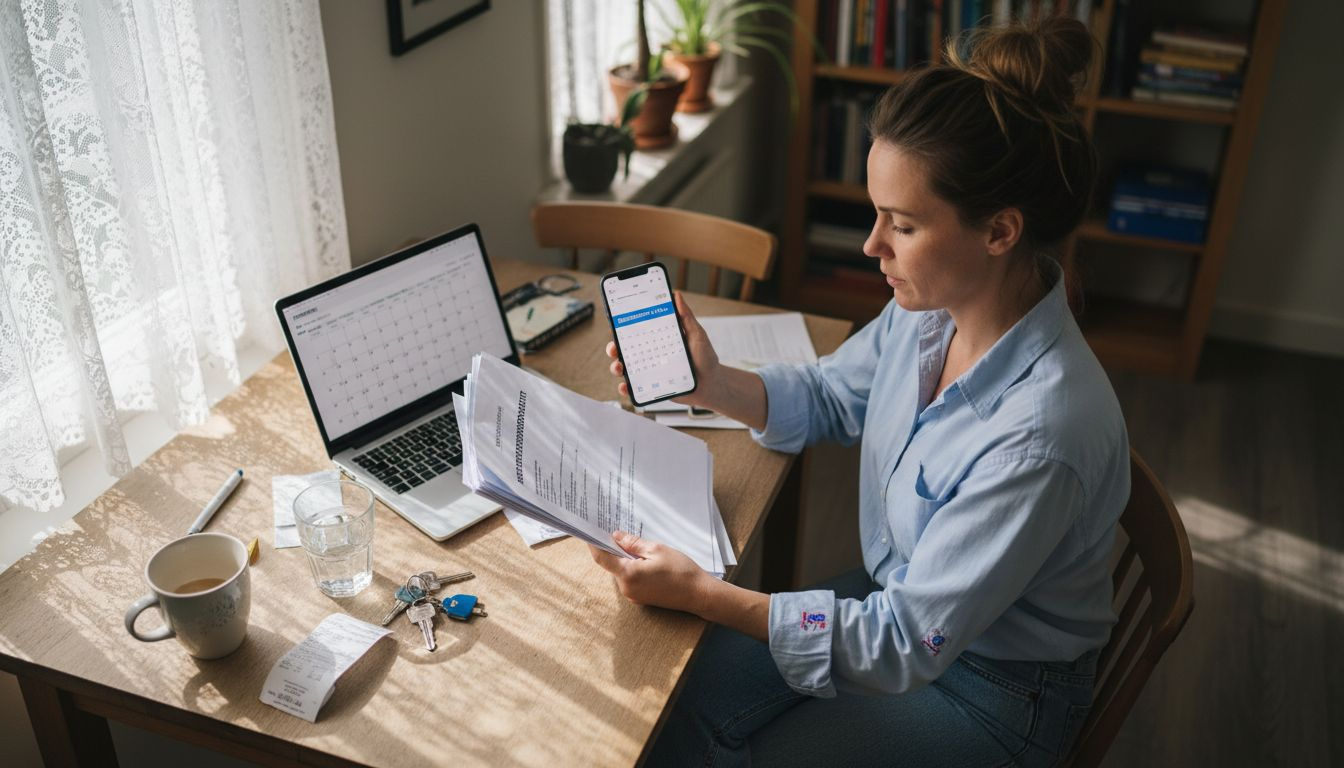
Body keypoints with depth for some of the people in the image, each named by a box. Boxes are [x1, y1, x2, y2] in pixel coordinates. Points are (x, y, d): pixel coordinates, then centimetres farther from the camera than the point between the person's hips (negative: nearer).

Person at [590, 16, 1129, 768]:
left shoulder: (1041, 432, -36)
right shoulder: (930, 307, -14)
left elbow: (907, 646, -28)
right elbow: (829, 396, 6)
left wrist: (700, 593, -27)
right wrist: (712, 384, -13)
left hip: (994, 691, -6)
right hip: (901, 596, 6)